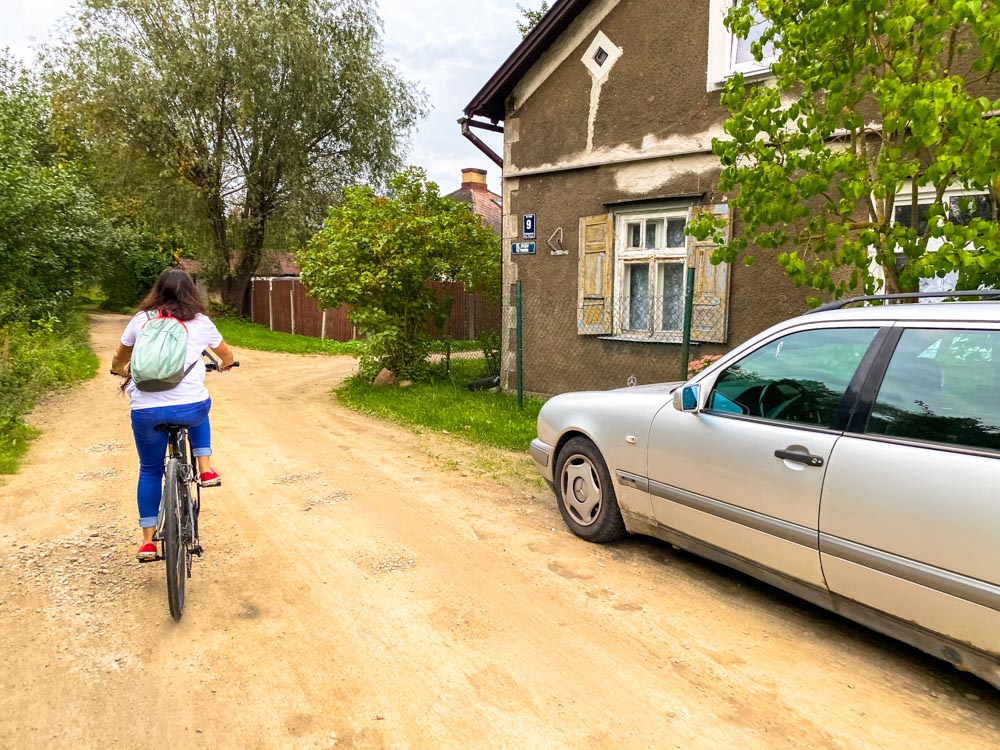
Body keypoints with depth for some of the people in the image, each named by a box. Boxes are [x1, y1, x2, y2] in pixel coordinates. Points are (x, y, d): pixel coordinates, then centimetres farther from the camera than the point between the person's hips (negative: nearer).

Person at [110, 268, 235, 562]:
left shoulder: (140, 320, 11)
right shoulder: (200, 322, 8)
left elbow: (118, 361, 25)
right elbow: (227, 356, 24)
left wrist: (121, 370, 48)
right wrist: (223, 365, 47)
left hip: (145, 410, 1)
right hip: (190, 406, -1)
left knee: (150, 471, 20)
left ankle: (147, 541, 22)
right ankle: (206, 470, 23)